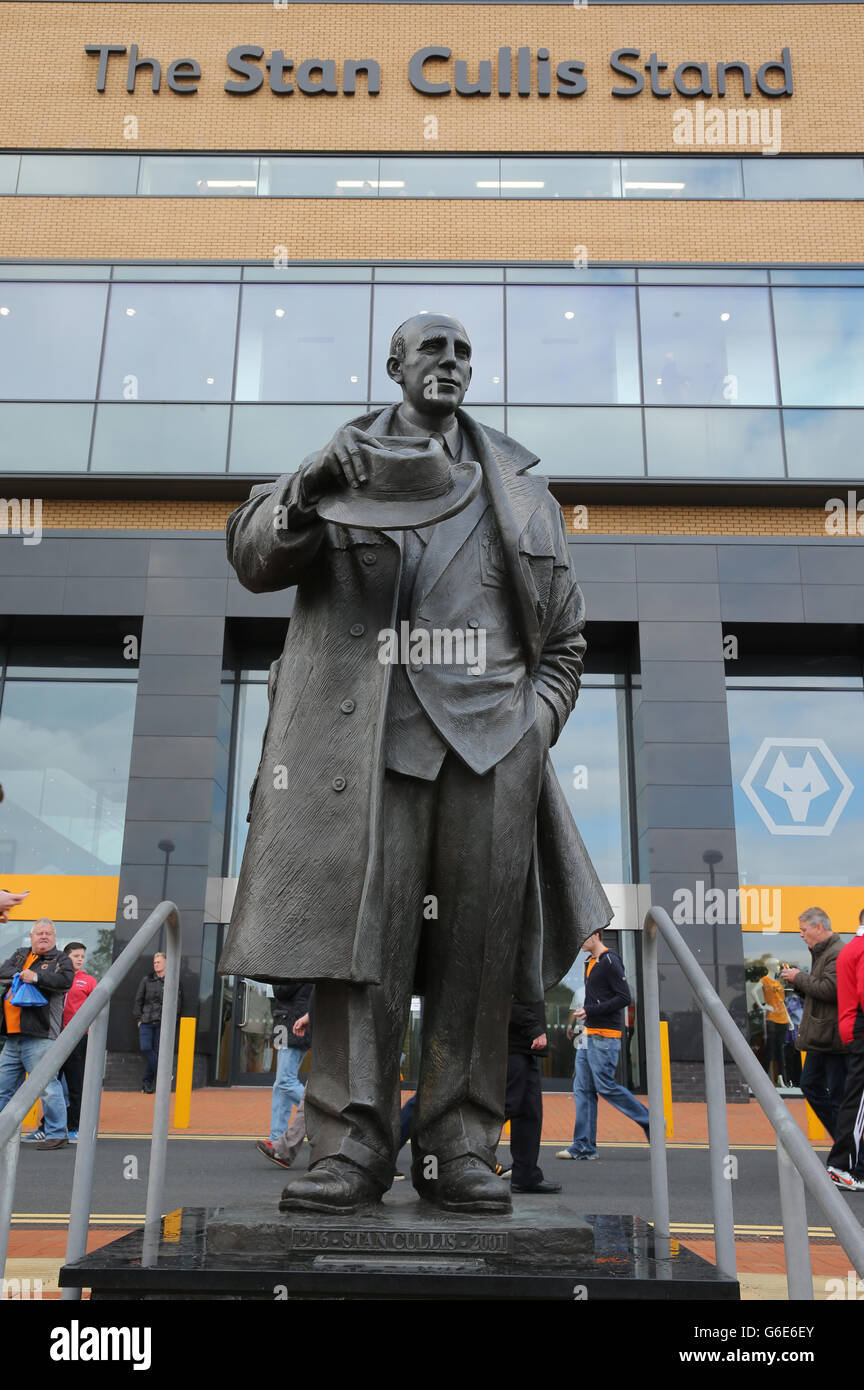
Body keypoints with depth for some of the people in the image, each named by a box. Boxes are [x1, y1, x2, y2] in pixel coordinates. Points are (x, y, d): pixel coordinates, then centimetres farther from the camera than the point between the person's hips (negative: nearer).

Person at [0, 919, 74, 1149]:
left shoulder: (60, 959, 4)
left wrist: (37, 977, -18)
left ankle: (56, 1133, -4)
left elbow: (66, 980, -13)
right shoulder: (20, 954, 21)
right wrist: (21, 974, -8)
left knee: (46, 1083, -9)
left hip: (39, 1035, -6)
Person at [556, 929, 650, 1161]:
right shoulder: (589, 962, 17)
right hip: (589, 1036, 9)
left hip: (605, 1036, -9)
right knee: (582, 1088, 5)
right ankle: (584, 1146, 8)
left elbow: (624, 998, -17)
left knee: (605, 1087, -7)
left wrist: (590, 1011, -18)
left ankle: (649, 1121, 8)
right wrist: (579, 1015, 12)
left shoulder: (610, 961, -12)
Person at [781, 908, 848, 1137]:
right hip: (820, 1038, 11)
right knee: (810, 1085, 15)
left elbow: (829, 990, -26)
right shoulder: (820, 953, 17)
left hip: (834, 1038, -11)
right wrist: (797, 982, 5)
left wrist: (800, 977, -13)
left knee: (838, 1095, -4)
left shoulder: (838, 954, -16)